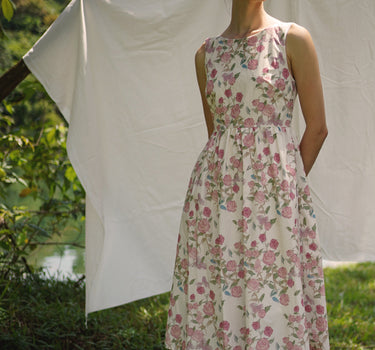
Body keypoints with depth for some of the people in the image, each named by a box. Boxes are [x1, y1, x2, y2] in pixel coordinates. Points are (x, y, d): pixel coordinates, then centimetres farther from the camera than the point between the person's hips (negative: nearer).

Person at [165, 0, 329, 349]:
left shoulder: (294, 39, -1)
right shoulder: (206, 53, 9)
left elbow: (317, 127, 0)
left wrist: (286, 184, 2)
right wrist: (233, 183, 12)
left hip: (273, 189, -3)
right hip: (217, 187, 3)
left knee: (273, 299, 0)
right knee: (212, 291, 4)